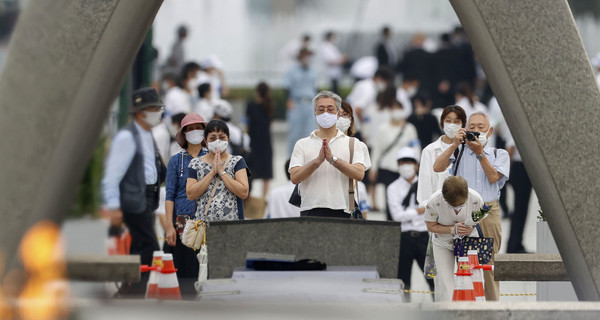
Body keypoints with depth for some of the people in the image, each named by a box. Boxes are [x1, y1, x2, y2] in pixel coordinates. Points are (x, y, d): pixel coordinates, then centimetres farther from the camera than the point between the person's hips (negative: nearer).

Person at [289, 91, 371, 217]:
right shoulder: (302, 144, 14)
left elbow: (359, 174, -3)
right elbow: (294, 177, 0)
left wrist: (333, 159, -12)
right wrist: (318, 160, -12)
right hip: (311, 211, 0)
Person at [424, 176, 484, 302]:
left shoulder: (475, 199, -26)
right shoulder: (434, 202, -30)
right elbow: (431, 226, -14)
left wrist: (471, 227, -21)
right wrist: (453, 229, -28)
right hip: (443, 244, -1)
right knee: (445, 285, -11)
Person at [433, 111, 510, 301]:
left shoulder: (499, 155, 14)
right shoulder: (459, 153, 13)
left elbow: (493, 177, -3)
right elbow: (437, 167, -3)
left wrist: (480, 153, -11)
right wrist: (455, 144, -8)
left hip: (489, 212, 0)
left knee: (490, 261, 1)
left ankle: (493, 305, 7)